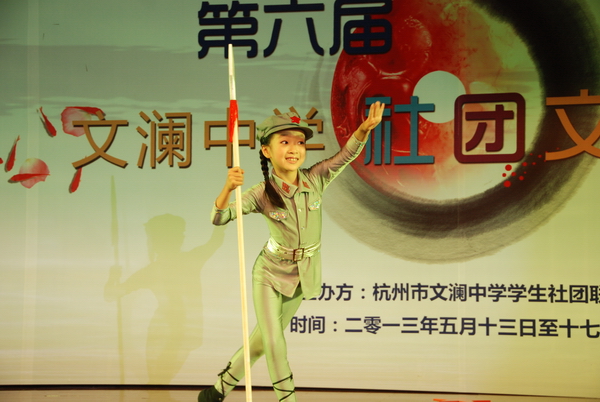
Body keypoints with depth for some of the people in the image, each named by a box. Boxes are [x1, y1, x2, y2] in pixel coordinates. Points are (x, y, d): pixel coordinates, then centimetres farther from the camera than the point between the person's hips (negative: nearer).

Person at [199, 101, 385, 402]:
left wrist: (365, 128, -35)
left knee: (263, 339, 16)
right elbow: (218, 218, -26)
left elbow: (347, 154, -17)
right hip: (269, 274, -3)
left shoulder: (315, 180, -15)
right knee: (274, 343, -7)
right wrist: (228, 189, -44)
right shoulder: (261, 195, -22)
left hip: (302, 276, 4)